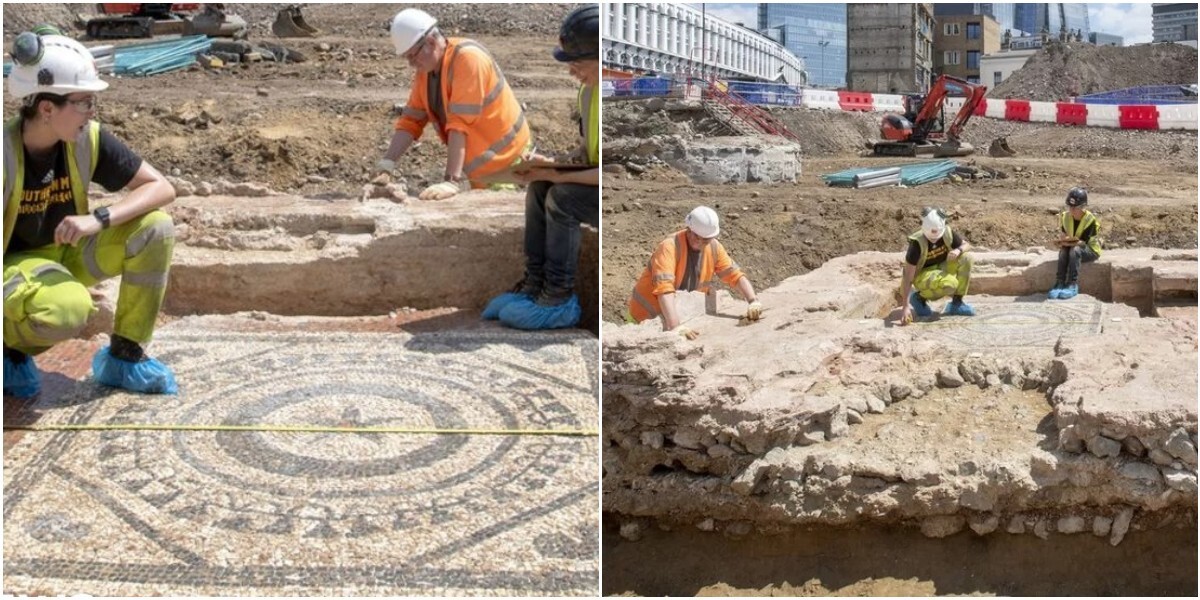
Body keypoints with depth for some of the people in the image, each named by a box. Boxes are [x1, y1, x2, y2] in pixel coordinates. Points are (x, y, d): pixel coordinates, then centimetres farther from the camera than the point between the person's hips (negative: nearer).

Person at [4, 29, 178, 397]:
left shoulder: (89, 139, -13)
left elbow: (162, 188, -14)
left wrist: (99, 219, -30)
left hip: (68, 255, 5)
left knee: (155, 228, -19)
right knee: (67, 311, -39)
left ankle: (125, 357, -6)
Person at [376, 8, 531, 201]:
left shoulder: (468, 58, -26)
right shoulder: (426, 68, -2)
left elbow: (460, 125, -32)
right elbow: (411, 120, -3)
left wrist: (451, 181, -36)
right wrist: (386, 163, -16)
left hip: (502, 158, -8)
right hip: (481, 162, 8)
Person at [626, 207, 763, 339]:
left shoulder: (713, 247, -7)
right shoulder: (669, 247, -27)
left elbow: (735, 275, -2)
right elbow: (664, 288, -38)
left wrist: (754, 301, -19)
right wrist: (674, 327, -48)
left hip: (681, 313, 6)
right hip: (649, 314, -6)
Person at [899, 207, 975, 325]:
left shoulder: (947, 233, -16)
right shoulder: (918, 243, -28)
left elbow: (966, 245, 1)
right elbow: (908, 276, -29)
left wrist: (958, 250, -26)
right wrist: (906, 306, -35)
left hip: (941, 269, 6)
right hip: (922, 275, -6)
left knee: (966, 258, -19)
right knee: (949, 284, -34)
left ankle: (956, 303, -6)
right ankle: (919, 297, -4)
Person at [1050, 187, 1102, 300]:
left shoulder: (1090, 220, -19)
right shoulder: (1065, 217, -3)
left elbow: (1083, 242, -24)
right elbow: (1064, 237, -2)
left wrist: (1067, 242, -34)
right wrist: (1063, 242, -25)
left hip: (1091, 250, -4)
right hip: (1072, 249, 4)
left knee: (1075, 249, -36)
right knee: (1063, 250, -29)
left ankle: (1072, 285, -37)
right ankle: (1060, 284, -34)